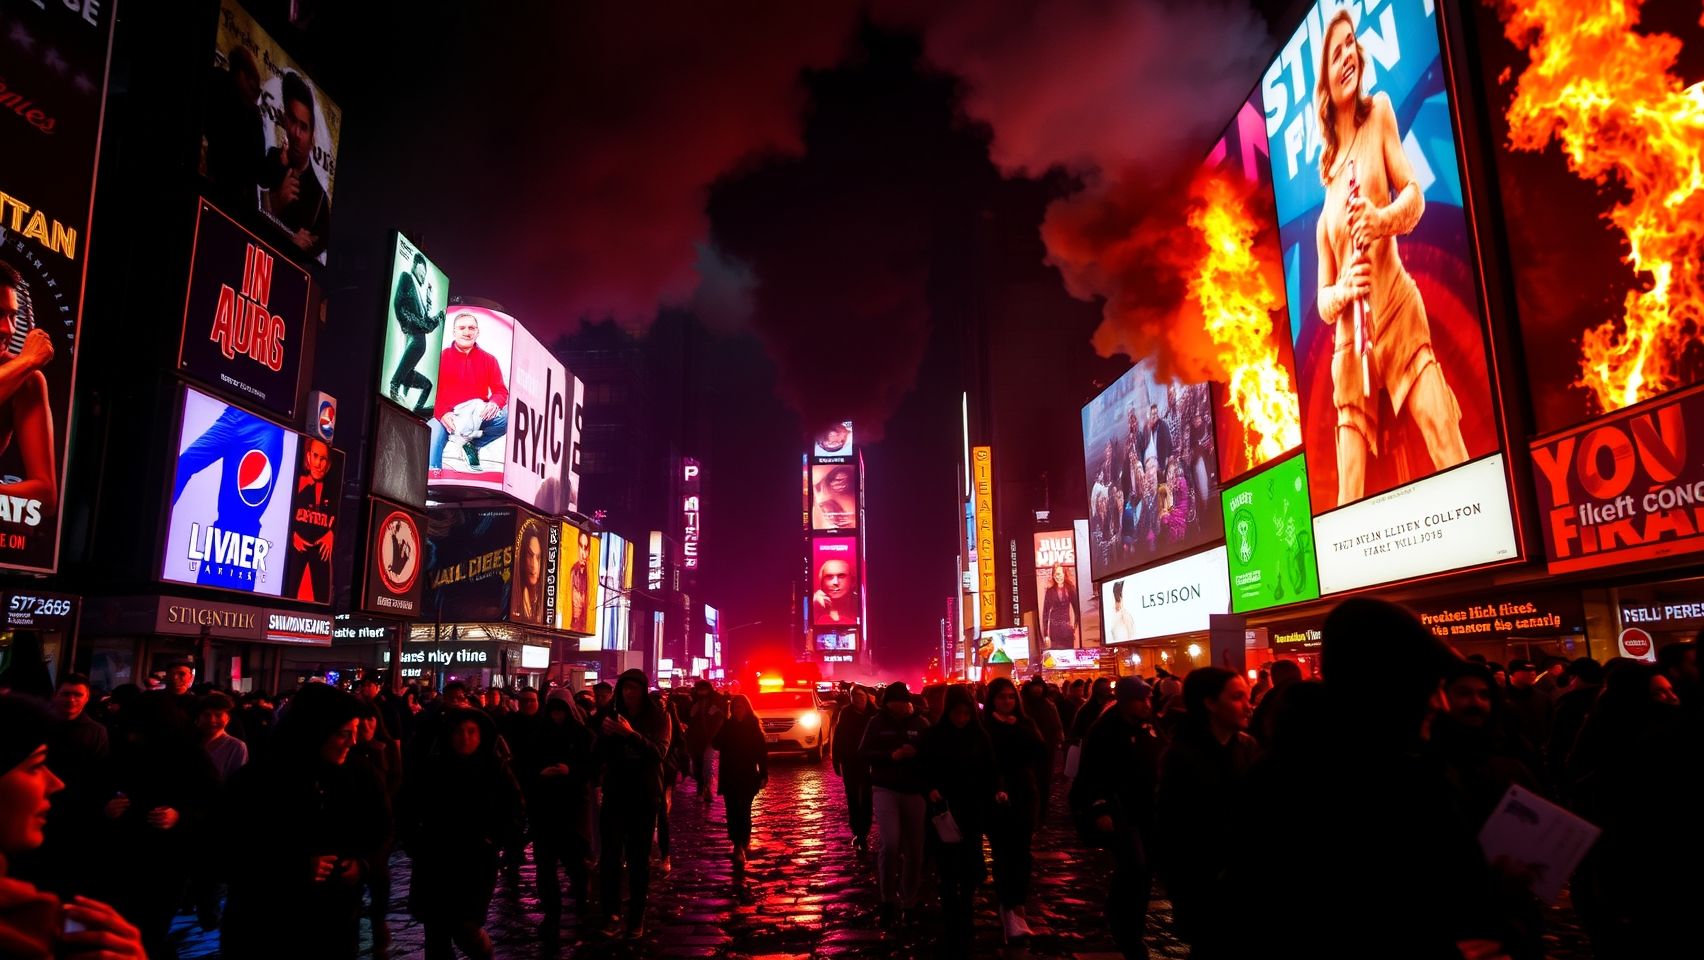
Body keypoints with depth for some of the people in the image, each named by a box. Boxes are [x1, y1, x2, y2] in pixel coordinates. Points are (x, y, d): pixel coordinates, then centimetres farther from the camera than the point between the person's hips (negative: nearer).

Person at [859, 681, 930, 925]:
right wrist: (891, 755, -17)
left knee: (914, 847, 7)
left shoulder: (921, 723, 0)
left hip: (914, 791, 2)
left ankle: (909, 900, 27)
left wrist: (916, 753, -20)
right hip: (885, 789, -2)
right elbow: (863, 754, -4)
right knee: (891, 843, -17)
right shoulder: (877, 722, 0)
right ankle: (888, 899, 2)